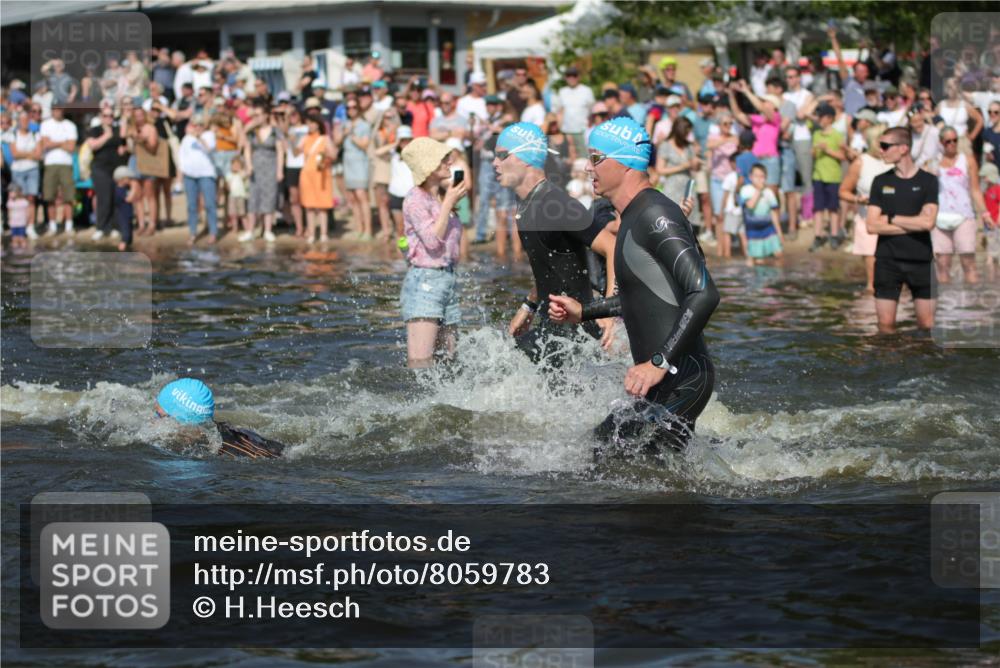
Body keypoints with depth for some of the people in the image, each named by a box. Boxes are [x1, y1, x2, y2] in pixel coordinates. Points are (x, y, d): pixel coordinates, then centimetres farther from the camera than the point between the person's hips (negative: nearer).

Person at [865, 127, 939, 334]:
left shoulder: (927, 181, 0)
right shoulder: (881, 181, 6)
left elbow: (927, 222, -12)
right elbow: (872, 226, -2)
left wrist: (891, 219, -5)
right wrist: (912, 225, -8)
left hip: (921, 261, -1)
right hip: (888, 260, 1)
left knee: (927, 324, 0)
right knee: (886, 323, -1)